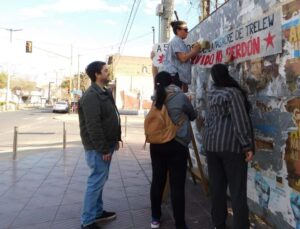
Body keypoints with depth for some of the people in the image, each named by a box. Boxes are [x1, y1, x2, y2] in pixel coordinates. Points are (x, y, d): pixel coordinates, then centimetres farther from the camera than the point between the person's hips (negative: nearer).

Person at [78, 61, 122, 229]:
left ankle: (98, 212, 32)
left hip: (106, 145, 10)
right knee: (96, 182, -2)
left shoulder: (105, 92, 13)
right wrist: (103, 149, -22)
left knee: (100, 181, 18)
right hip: (98, 148, -10)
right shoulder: (91, 96, -19)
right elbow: (93, 126, -24)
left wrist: (115, 140, 17)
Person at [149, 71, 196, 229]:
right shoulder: (180, 96, -5)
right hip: (176, 145, -4)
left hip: (156, 144, 5)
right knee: (177, 185, 2)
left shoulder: (156, 98, 5)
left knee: (157, 181, 14)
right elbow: (193, 116, 8)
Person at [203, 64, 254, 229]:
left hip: (211, 142, 6)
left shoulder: (212, 91, 9)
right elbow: (240, 121, -14)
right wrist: (247, 146, -10)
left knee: (216, 185, 11)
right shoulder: (233, 93, -9)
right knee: (237, 188, 1)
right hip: (231, 144, -6)